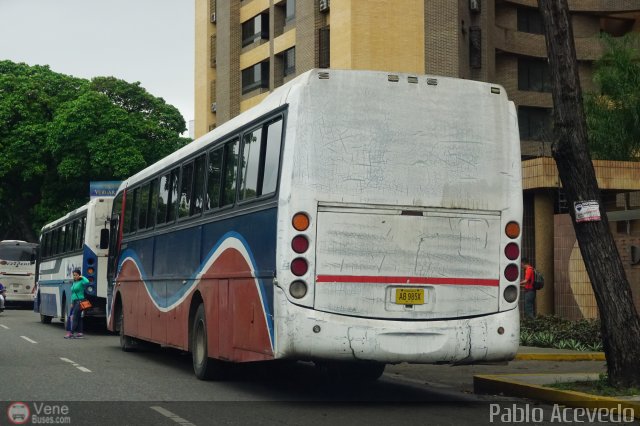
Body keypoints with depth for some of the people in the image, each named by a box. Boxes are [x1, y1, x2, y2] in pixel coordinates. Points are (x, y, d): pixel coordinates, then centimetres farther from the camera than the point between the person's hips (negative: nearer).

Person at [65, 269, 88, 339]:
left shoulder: (81, 282, -7)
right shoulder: (74, 283, 17)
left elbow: (87, 282, -31)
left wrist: (82, 277, -15)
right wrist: (72, 302, 19)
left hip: (79, 301, -9)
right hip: (74, 302, 9)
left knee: (74, 317, -10)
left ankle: (71, 333, -8)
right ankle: (80, 333, 11)